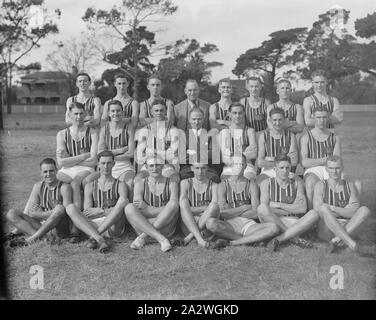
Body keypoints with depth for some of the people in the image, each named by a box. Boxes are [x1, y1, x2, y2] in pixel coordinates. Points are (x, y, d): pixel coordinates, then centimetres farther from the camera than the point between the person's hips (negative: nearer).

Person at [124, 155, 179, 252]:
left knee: (174, 204, -28)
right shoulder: (140, 184, 8)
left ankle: (142, 237, -28)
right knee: (129, 207, -26)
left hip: (166, 229, -1)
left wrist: (147, 208, -21)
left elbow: (173, 205, -11)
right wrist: (160, 210, -21)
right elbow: (137, 209, -6)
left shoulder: (171, 184, 6)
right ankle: (161, 239, -35)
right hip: (142, 227, 1)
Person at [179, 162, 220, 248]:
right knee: (184, 203, -27)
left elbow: (215, 205, -4)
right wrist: (205, 208, -7)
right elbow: (182, 206, -3)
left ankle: (190, 236, -28)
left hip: (206, 227, 0)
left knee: (214, 206, -28)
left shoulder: (214, 186, 10)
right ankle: (199, 238, -41)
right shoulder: (185, 183, 11)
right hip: (188, 226, 0)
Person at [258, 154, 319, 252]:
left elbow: (303, 208, -3)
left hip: (294, 225, 1)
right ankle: (295, 238, -25)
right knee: (261, 208, -33)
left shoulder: (297, 182, 9)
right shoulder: (266, 183, 4)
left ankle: (278, 239, -32)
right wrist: (293, 209, -7)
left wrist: (278, 205, -8)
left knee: (314, 214, -28)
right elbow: (263, 209, -11)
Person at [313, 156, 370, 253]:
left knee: (365, 210, -24)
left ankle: (336, 240, -35)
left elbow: (355, 212, -3)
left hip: (348, 229, 2)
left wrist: (333, 209, -15)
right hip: (326, 230, -2)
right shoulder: (320, 185, 3)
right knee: (324, 207, -32)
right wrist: (345, 211, -8)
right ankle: (349, 241, -45)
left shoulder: (350, 185, 9)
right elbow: (318, 211, -9)